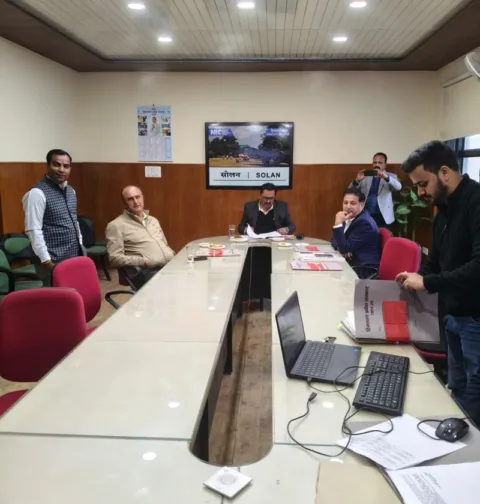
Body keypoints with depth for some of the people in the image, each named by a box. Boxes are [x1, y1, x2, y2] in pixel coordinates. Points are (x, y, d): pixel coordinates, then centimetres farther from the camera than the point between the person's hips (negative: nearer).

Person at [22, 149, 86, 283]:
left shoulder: (71, 191, 11)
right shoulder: (37, 193, -14)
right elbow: (33, 230, -18)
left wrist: (81, 248, 15)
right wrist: (46, 261, -20)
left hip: (76, 257, 7)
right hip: (55, 262, -7)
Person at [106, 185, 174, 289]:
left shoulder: (153, 220, 25)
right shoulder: (116, 225, 3)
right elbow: (115, 258, -5)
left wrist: (173, 256, 8)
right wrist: (145, 261, -14)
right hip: (147, 271, -7)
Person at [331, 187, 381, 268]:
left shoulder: (365, 223, -18)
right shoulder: (348, 218, 5)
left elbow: (345, 249, -20)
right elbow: (335, 240, 11)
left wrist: (338, 224, -25)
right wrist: (342, 249, -11)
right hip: (349, 262, 7)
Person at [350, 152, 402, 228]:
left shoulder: (391, 176, 8)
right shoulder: (365, 176, 13)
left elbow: (398, 187, -13)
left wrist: (386, 177, -31)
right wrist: (357, 180, -16)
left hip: (382, 217, -2)